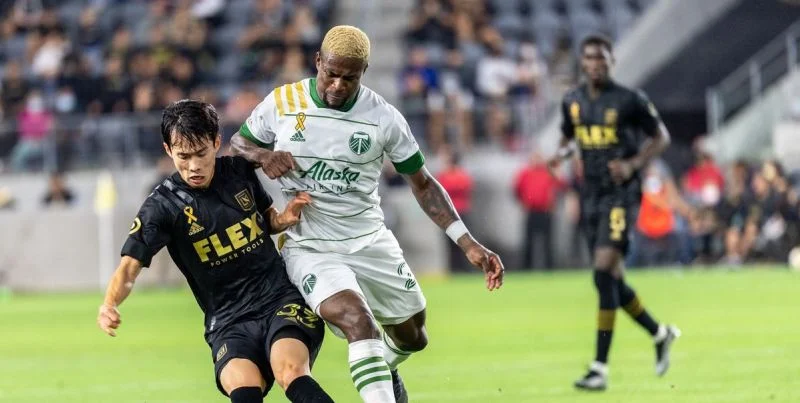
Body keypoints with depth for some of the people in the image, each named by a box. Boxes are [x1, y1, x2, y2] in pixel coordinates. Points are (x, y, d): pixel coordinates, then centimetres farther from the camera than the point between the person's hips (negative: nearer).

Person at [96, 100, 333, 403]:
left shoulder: (239, 171, 5)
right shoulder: (163, 205, -5)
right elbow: (130, 266, -12)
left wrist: (284, 219, 0)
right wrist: (109, 305, -33)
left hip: (281, 300, 1)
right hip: (229, 321, -1)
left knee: (291, 371, -30)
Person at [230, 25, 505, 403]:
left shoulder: (383, 117, -6)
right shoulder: (282, 103, -7)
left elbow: (422, 184, 2)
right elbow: (236, 144, 10)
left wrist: (468, 245, -5)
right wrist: (261, 155, -16)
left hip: (370, 241, 3)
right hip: (310, 248, -3)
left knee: (412, 338, 17)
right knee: (359, 322, -29)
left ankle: (383, 370, 52)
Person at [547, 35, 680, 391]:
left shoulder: (629, 101, -7)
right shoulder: (572, 102, 8)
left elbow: (661, 137, 2)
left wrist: (632, 164, -14)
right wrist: (562, 153, 0)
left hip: (621, 193, -6)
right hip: (591, 196, 6)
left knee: (604, 273, -18)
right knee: (612, 281, 9)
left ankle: (600, 368, -17)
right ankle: (660, 334, 35)